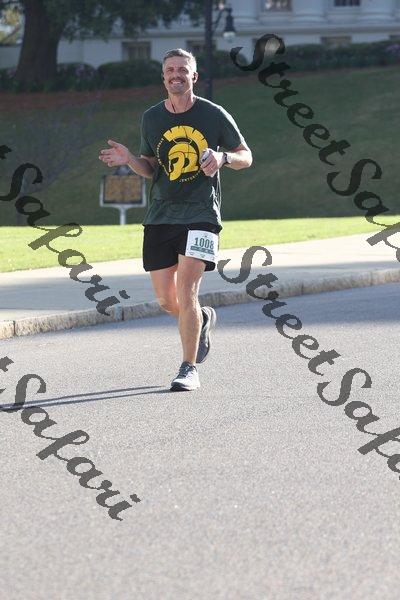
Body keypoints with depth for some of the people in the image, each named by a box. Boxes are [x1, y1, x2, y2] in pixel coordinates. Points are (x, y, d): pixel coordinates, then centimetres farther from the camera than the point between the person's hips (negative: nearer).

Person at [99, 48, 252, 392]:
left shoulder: (215, 115, -2)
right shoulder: (151, 118, 8)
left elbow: (246, 157, 6)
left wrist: (223, 157, -16)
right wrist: (129, 160, -5)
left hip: (200, 213, -4)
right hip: (160, 215, 4)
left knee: (186, 292, -15)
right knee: (166, 301, 5)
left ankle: (189, 369, -4)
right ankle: (202, 320, 39)